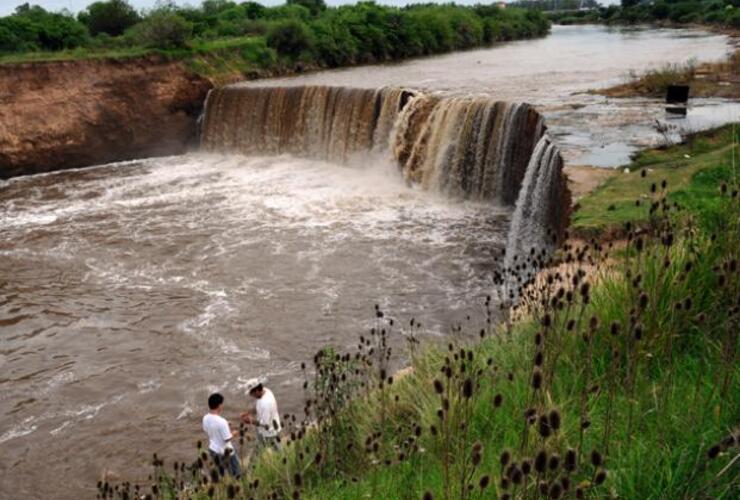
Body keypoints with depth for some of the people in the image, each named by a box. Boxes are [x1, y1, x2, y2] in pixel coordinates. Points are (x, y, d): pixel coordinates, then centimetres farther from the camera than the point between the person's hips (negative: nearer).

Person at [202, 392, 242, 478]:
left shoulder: (205, 418, -10)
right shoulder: (222, 422, -33)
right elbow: (227, 439, -26)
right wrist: (235, 434, -5)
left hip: (212, 449, 7)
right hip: (225, 452, -7)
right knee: (236, 474, 14)